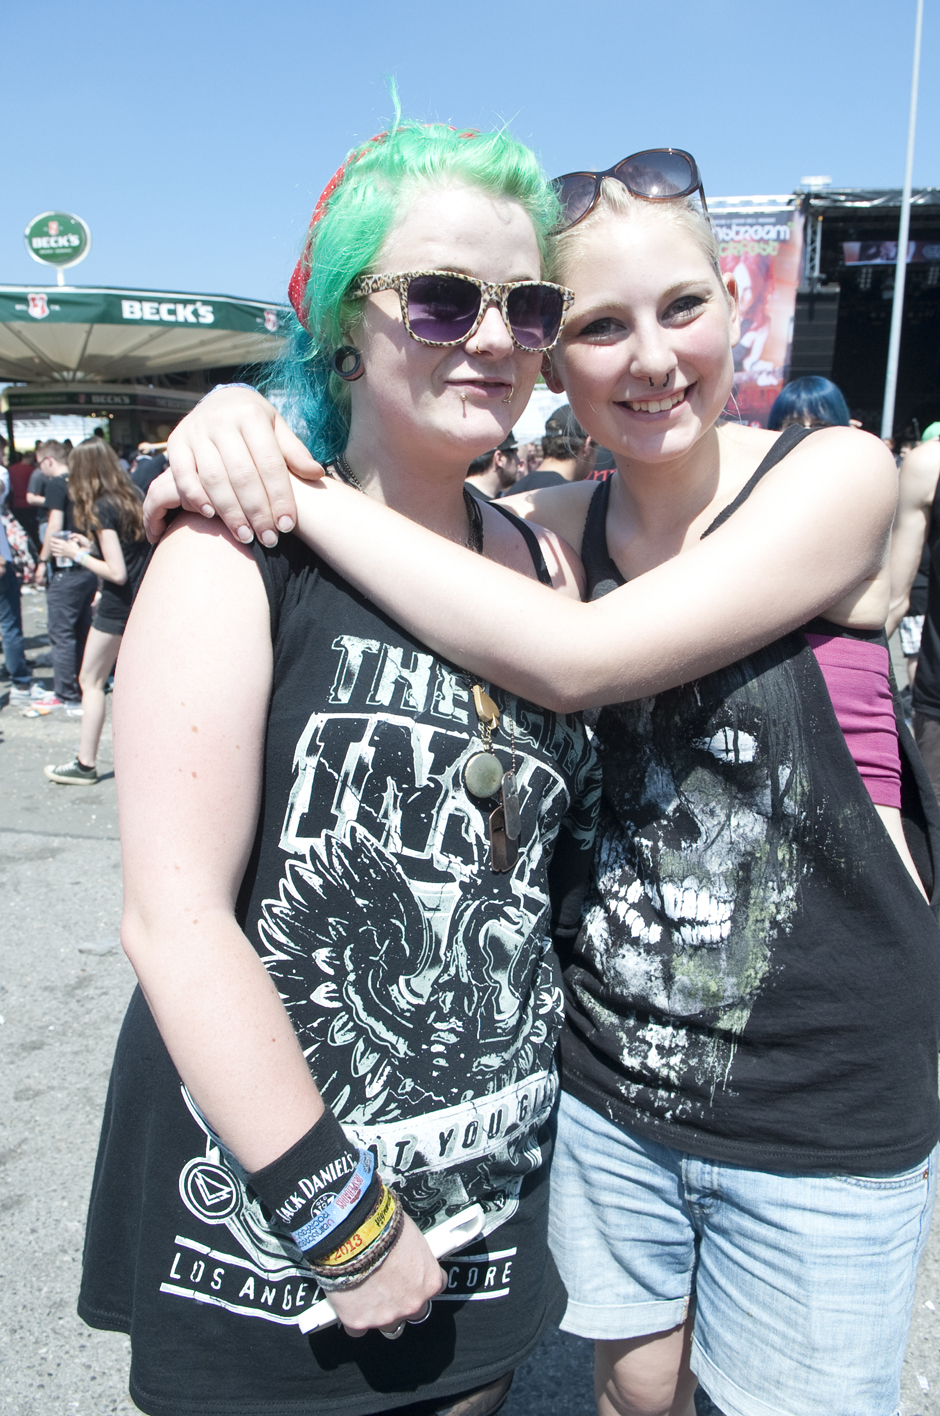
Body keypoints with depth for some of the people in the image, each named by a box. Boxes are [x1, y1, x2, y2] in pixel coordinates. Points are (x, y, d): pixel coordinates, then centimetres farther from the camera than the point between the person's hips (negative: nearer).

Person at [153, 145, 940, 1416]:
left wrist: (305, 492, -24)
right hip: (610, 1078, 4)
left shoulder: (838, 474, -14)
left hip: (826, 1110, -3)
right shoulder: (564, 523, 0)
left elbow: (574, 659, -27)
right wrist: (240, 420, -17)